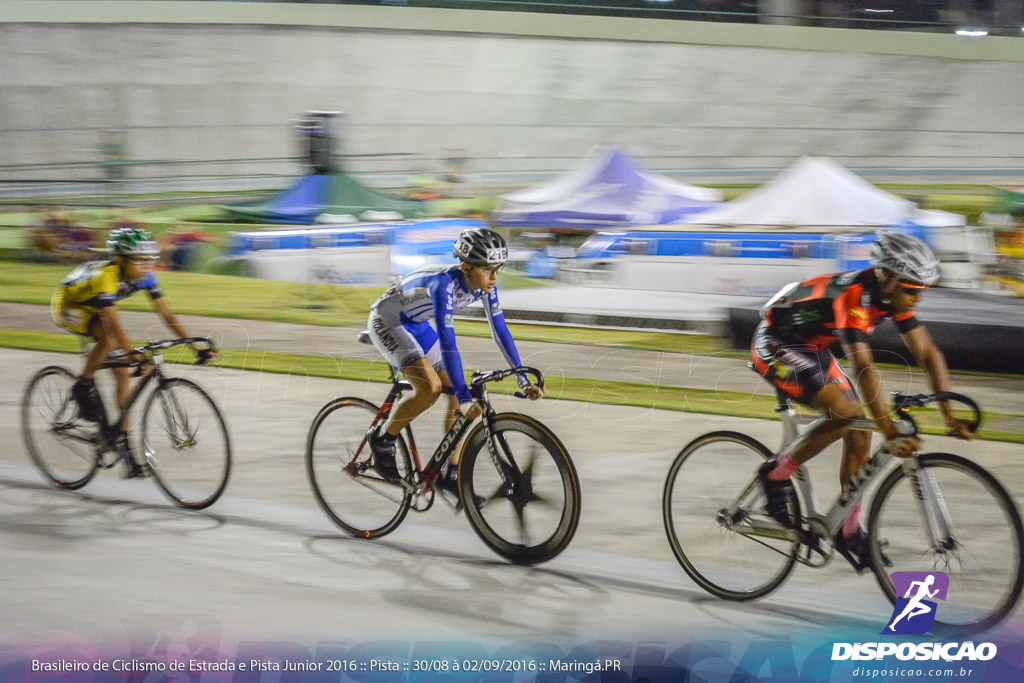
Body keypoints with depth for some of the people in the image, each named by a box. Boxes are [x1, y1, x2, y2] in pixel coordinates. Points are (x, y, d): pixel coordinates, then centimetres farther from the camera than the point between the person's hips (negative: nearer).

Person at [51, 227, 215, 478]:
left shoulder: (145, 278, -18)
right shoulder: (106, 276, -38)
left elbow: (167, 314, -17)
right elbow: (113, 322, -47)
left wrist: (196, 346, -24)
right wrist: (134, 354, -58)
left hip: (93, 309, 7)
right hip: (67, 306, -7)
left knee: (122, 374, -4)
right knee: (108, 338, -37)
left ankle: (123, 442, 2)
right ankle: (84, 387, -13)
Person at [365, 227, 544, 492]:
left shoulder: (484, 285, -15)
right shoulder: (445, 283, -37)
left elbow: (500, 331, -7)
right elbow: (447, 342, -42)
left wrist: (523, 380, -10)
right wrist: (464, 397, -45)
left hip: (416, 325, 8)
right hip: (386, 321, -8)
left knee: (459, 394, -1)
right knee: (430, 388, -27)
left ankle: (450, 475, 10)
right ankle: (381, 440, -5)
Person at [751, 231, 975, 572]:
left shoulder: (894, 296, -9)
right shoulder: (854, 294, -34)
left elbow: (928, 353, -6)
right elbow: (863, 367, -40)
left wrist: (950, 416, -13)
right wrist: (891, 434, -44)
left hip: (811, 349, 9)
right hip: (774, 345, -9)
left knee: (860, 432, 0)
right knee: (844, 413, -26)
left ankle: (849, 532, 10)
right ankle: (776, 474, -8)